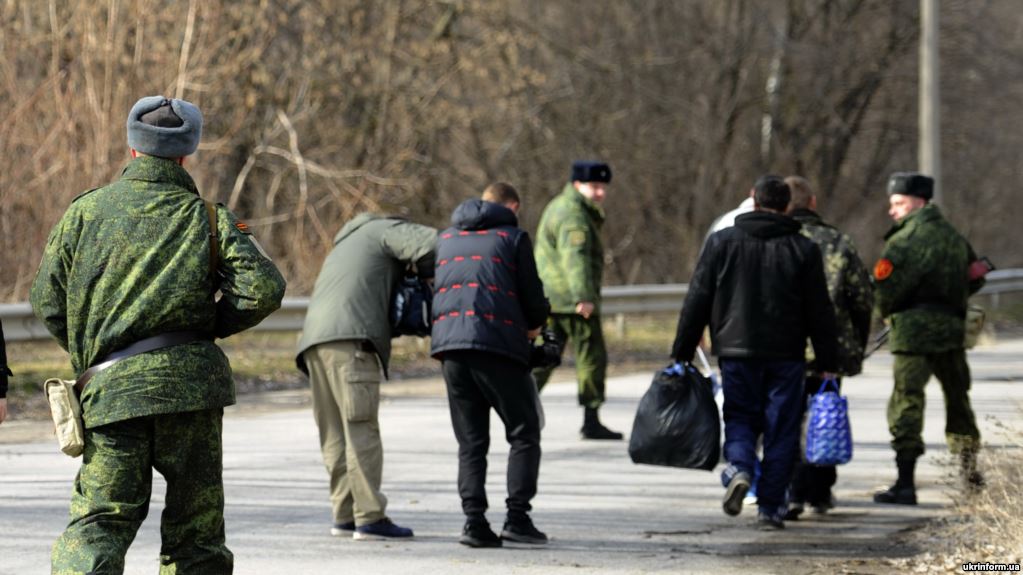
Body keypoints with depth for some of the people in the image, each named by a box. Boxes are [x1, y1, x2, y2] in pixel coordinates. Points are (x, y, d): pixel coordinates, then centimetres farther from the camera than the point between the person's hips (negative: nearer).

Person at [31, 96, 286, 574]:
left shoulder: (86, 211, 6)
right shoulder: (206, 218, 3)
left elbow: (48, 301, 6)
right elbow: (264, 289, -6)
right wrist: (208, 326, 10)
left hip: (109, 390, 1)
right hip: (189, 381, -1)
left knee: (98, 521, 0)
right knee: (196, 526, 9)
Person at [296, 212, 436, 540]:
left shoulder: (347, 244, 37)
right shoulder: (385, 230, 12)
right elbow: (431, 244, -5)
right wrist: (426, 277, 13)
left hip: (315, 340, 8)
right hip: (350, 339, -8)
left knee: (335, 433, 9)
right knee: (361, 428, -10)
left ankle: (345, 516, 8)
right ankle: (369, 518, -14)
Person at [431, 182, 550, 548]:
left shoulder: (446, 238, 21)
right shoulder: (513, 237, 6)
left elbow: (433, 285, 19)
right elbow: (532, 296, 4)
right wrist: (534, 325, 24)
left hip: (448, 343, 5)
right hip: (498, 343, -5)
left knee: (471, 441, 10)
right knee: (523, 434, 5)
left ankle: (474, 519, -2)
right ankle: (517, 516, -6)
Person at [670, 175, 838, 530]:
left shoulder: (722, 243, 1)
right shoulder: (804, 250, 1)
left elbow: (697, 302, 1)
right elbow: (820, 312, 2)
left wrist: (682, 354, 7)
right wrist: (827, 363, 8)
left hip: (736, 352, 0)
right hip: (786, 354, 0)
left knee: (739, 417, 12)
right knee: (780, 427, 6)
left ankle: (739, 468, -18)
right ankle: (770, 507, 4)